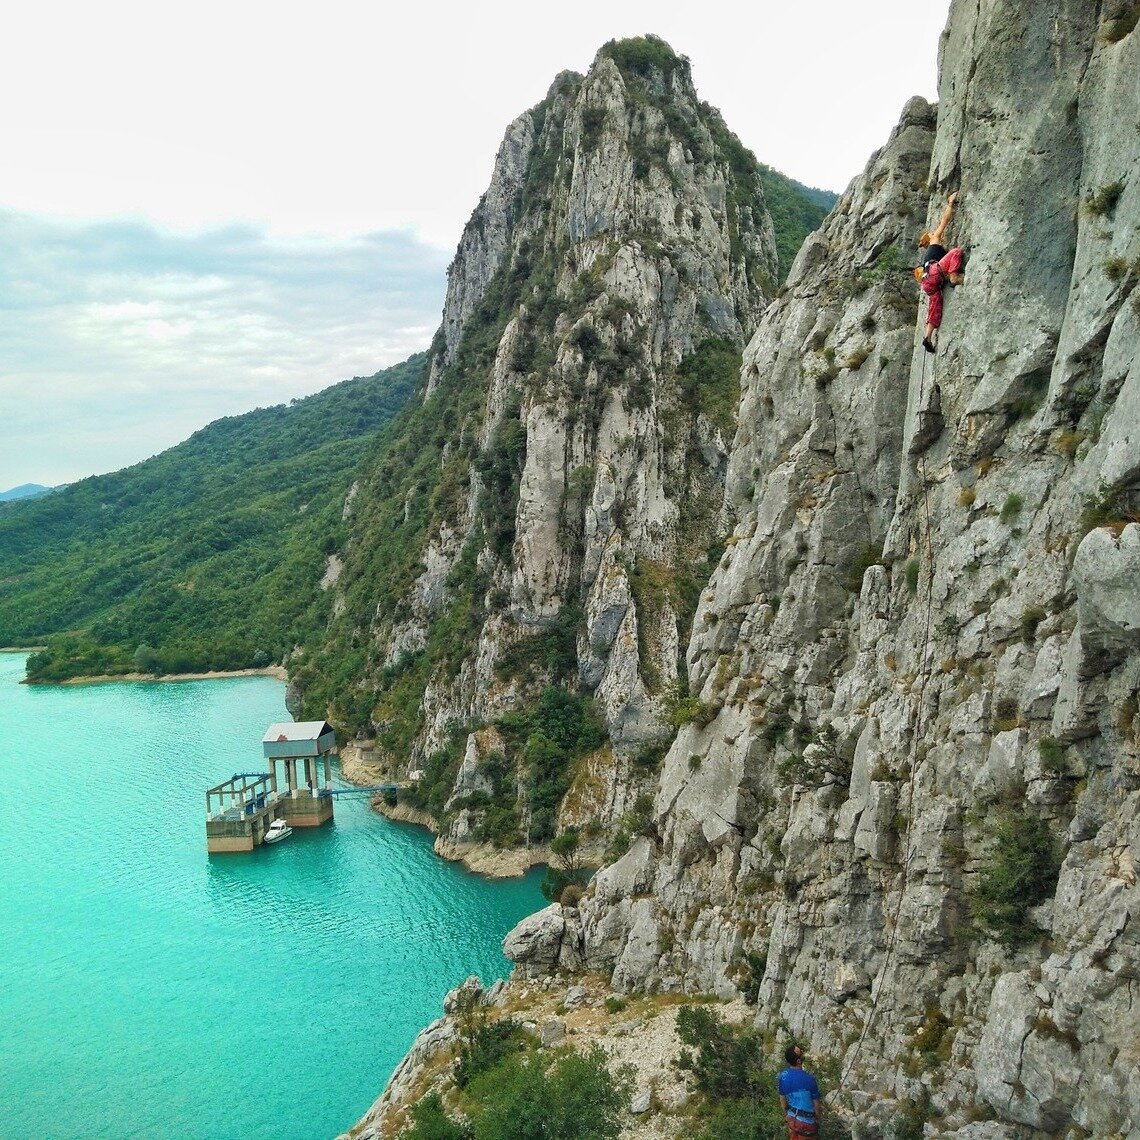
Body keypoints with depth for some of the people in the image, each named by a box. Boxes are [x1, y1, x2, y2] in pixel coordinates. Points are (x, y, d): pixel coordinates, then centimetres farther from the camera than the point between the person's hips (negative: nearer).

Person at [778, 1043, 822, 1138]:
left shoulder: (782, 1077, -12)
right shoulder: (809, 1079, -27)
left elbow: (782, 1099, 2)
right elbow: (816, 1103, -14)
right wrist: (817, 1118, 5)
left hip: (791, 1117, 4)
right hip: (807, 1120, -4)